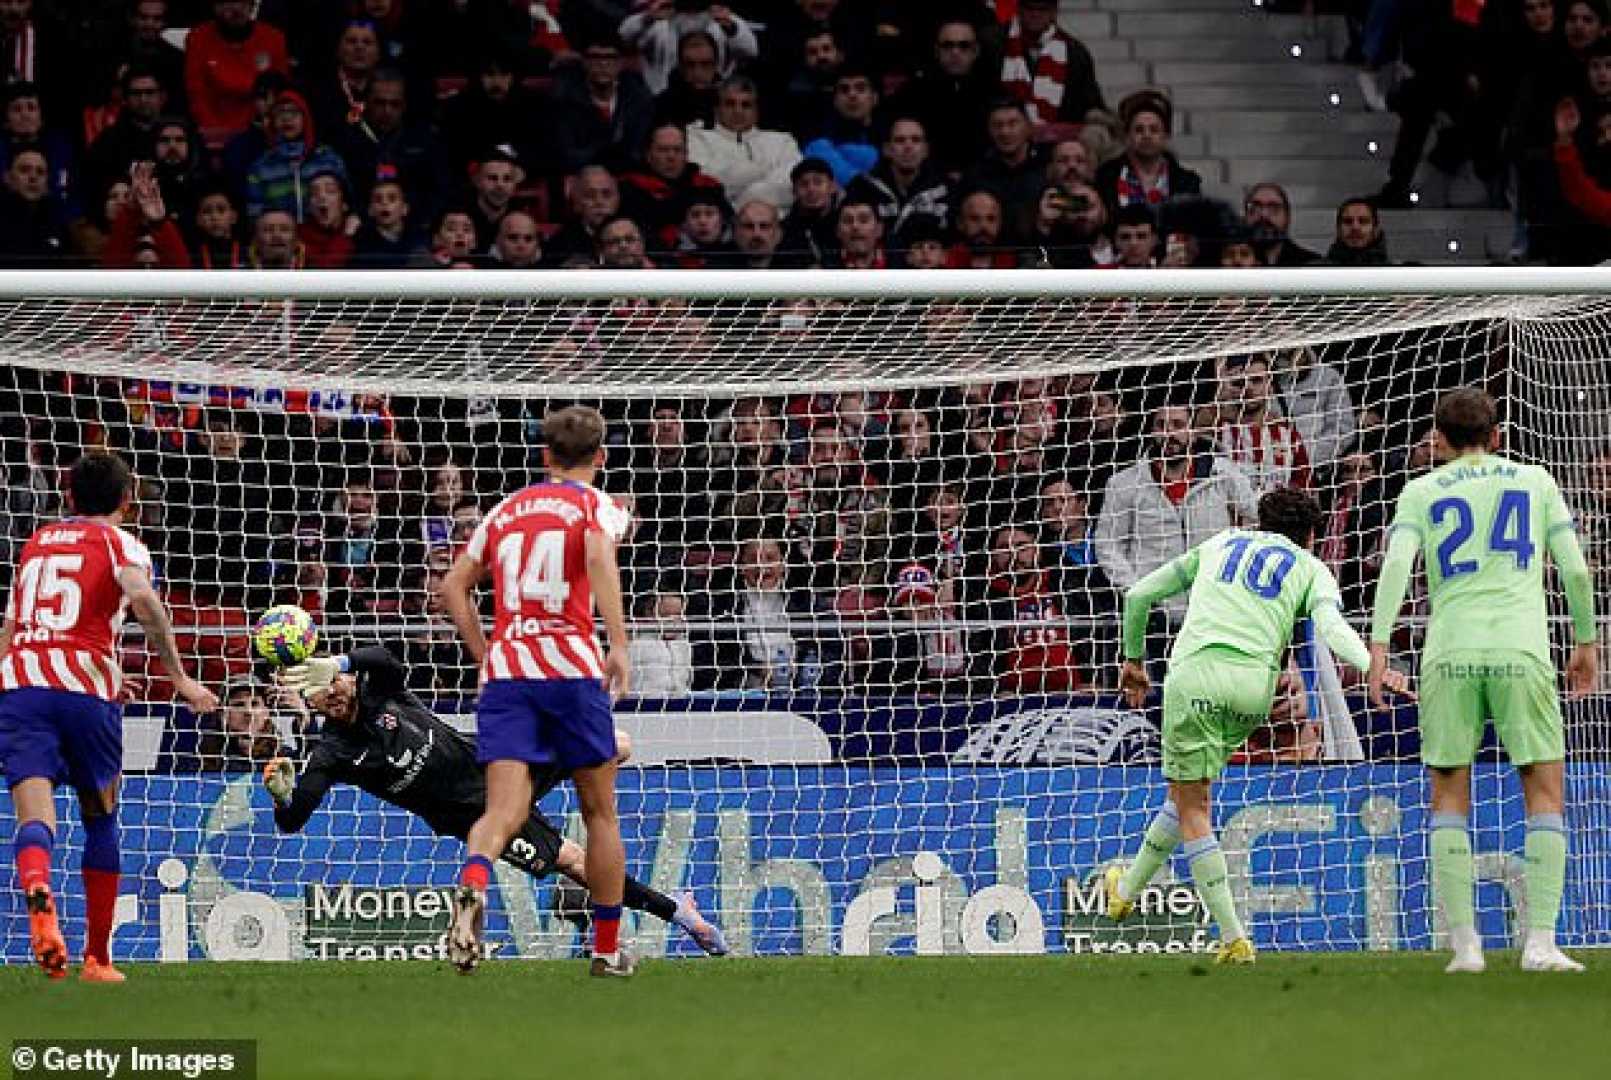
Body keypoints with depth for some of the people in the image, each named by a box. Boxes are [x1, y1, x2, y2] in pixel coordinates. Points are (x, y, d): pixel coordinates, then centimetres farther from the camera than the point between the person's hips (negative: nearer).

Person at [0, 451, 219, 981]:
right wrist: (180, 678, -10)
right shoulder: (120, 544, 9)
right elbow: (143, 599, -13)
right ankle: (97, 957, 21)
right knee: (101, 818, 17)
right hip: (86, 688, -2)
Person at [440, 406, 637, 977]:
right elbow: (599, 554, -17)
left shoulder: (508, 509, 19)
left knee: (504, 810, -8)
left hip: (504, 671, 3)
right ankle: (607, 948, 19)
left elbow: (454, 586, 18)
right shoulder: (594, 505, 6)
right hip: (570, 664, -3)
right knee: (600, 811, 13)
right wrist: (618, 645, -21)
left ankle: (473, 881, -42)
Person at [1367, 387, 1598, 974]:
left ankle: (1464, 942, 2)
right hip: (1520, 649, 0)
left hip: (1450, 654, 0)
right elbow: (1575, 569, 9)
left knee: (1449, 798, 9)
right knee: (1545, 791, 5)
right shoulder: (1534, 481, 14)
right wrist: (1586, 642, 21)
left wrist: (1378, 646, -10)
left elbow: (1397, 562, -4)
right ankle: (1540, 942, -6)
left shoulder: (1421, 491, 12)